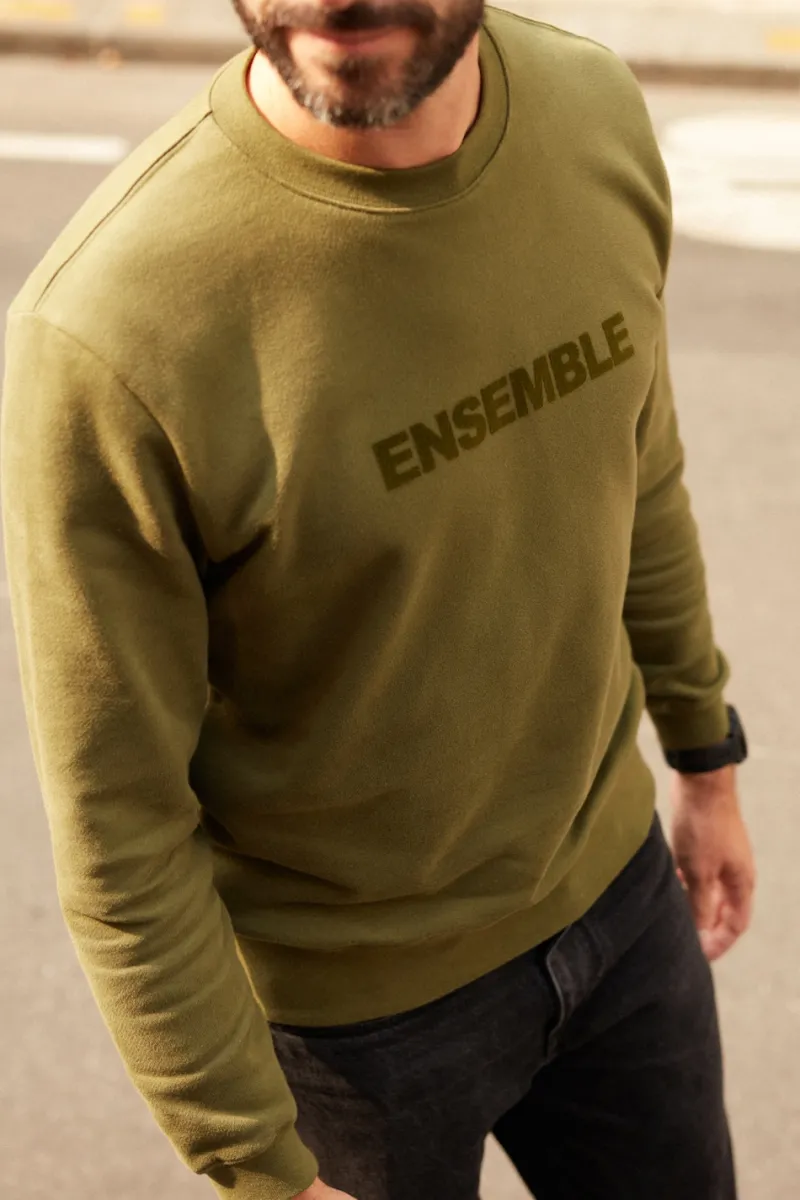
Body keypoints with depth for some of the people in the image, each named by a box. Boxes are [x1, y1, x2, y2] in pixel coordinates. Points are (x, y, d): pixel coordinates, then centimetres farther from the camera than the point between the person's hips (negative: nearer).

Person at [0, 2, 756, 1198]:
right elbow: (121, 833, -21)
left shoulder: (598, 112, -13)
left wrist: (706, 758, 15)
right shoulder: (103, 336, -31)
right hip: (357, 1001, -5)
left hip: (615, 883, 5)